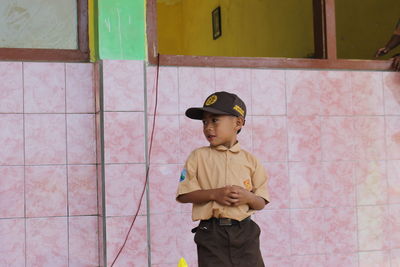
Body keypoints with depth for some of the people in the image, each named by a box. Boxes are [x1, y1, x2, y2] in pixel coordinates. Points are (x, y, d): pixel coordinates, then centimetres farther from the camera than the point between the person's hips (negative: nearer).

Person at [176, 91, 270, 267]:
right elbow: (183, 195, -2)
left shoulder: (250, 160, 5)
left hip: (245, 232, 2)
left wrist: (248, 197, -15)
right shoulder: (199, 156, 2)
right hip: (211, 232, -1)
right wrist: (213, 194, -15)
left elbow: (261, 203, 7)